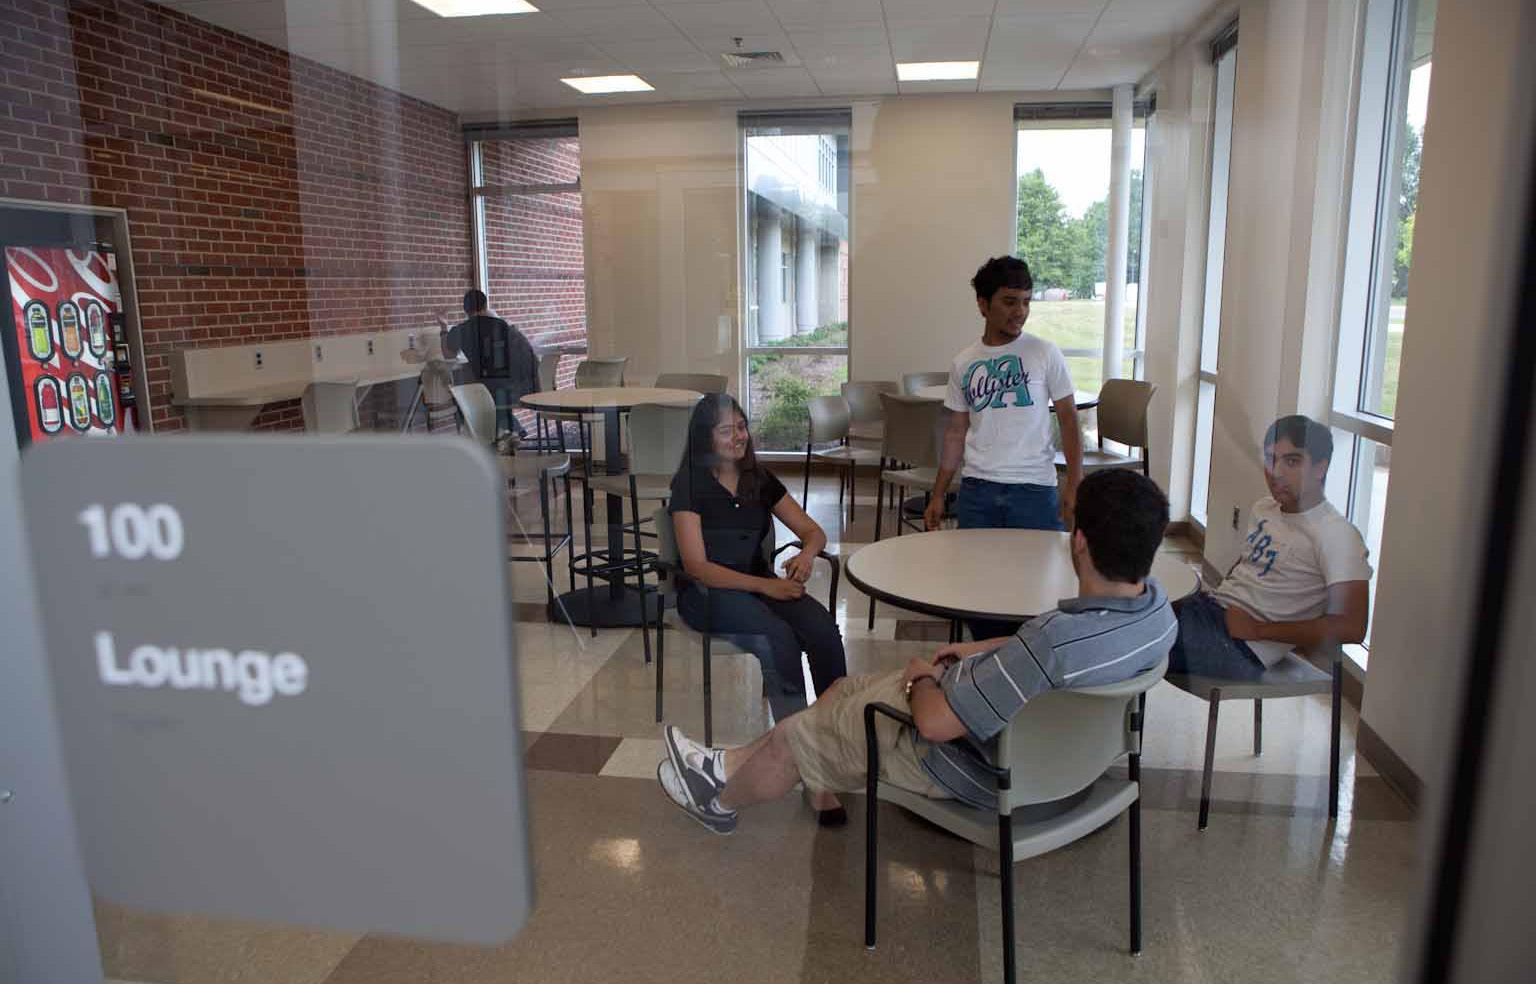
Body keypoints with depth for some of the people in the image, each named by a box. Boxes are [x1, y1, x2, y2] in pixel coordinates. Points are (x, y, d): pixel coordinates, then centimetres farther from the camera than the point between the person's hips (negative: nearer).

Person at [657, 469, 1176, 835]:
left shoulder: (1056, 643, -41)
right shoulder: (1157, 607, -14)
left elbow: (936, 721, -34)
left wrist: (920, 678, -12)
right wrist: (988, 648, 5)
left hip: (976, 764, -9)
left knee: (789, 740, 10)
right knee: (843, 689, 23)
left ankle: (721, 802, 42)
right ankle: (729, 764, 41)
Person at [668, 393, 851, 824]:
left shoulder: (760, 480, 11)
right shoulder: (690, 486, -5)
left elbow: (814, 531, 13)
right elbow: (697, 566, -14)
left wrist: (806, 554, -13)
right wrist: (764, 586, -23)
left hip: (762, 582, 5)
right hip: (708, 593, -5)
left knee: (824, 629, -26)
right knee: (780, 637, -34)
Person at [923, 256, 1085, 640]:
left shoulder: (1044, 353, 0)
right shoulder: (963, 363, 8)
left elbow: (1069, 418, 1)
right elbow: (956, 433, 12)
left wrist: (1074, 482, -8)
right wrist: (938, 494, 9)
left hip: (1034, 489, -3)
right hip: (977, 489, 3)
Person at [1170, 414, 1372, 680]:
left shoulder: (1337, 536, -12)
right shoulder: (1264, 508, 13)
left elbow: (1351, 627, -19)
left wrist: (1258, 629, -17)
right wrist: (1216, 596, 9)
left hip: (1241, 648, -8)